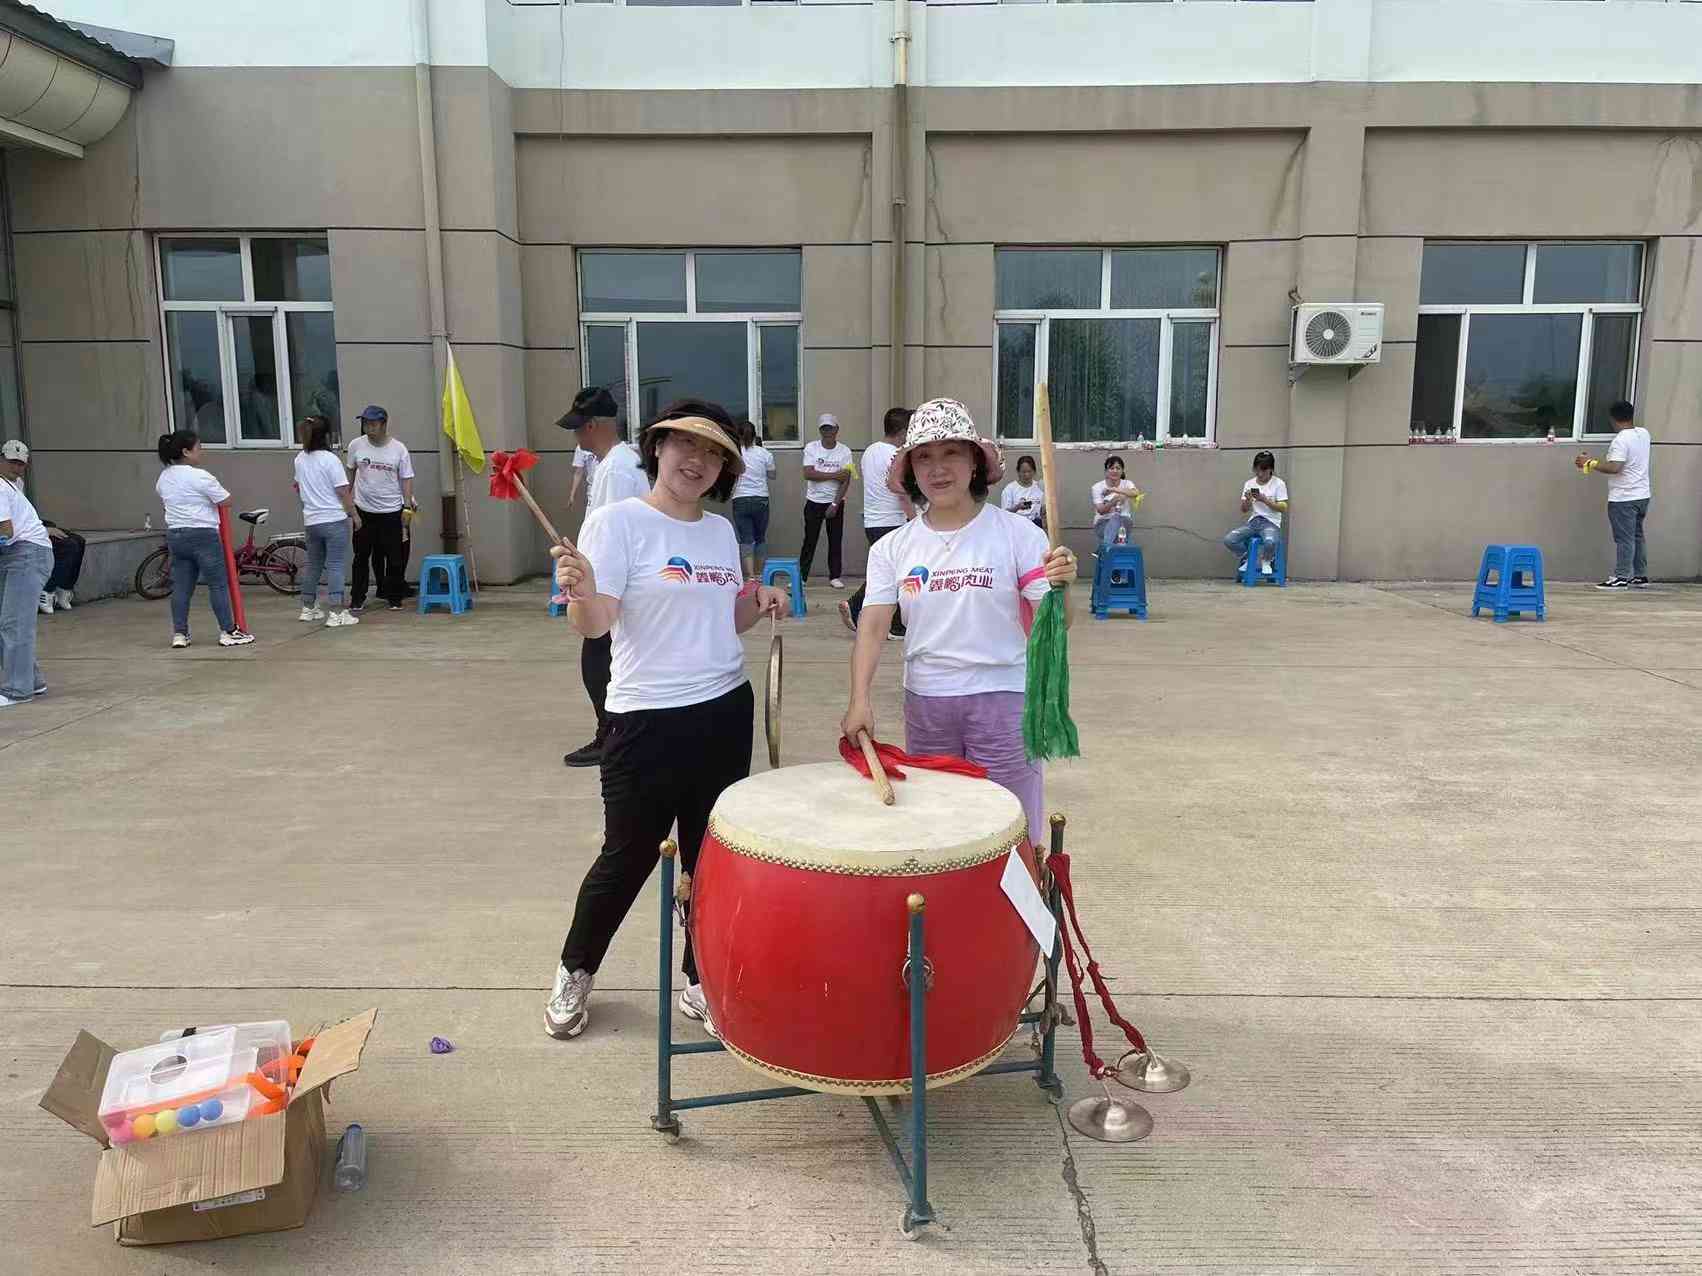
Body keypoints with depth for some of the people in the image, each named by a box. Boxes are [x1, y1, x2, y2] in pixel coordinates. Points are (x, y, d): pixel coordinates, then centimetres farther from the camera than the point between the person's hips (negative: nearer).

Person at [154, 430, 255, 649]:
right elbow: (226, 502, -10)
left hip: (175, 535, 8)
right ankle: (228, 632, 2)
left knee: (181, 586, 10)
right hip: (203, 535, -8)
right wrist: (215, 492, 10)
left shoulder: (164, 478, 10)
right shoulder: (199, 477, -15)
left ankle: (179, 634, 10)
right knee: (219, 584, 0)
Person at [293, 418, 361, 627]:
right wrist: (354, 515, -2)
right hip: (334, 520, -6)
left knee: (313, 564, 18)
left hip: (311, 521, 7)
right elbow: (343, 492, -13)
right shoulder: (330, 460, -14)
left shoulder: (300, 459, 7)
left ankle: (308, 608, 27)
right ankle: (336, 613, -6)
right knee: (335, 566, -4)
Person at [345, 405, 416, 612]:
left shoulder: (398, 448, -6)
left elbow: (406, 479, -3)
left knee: (395, 557, 4)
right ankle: (358, 599, 16)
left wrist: (409, 504, -11)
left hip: (391, 511, -1)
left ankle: (394, 597, 18)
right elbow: (350, 472, 12)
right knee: (361, 556, 8)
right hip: (364, 510, 2)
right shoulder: (356, 446, -2)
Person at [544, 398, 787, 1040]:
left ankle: (700, 982, 30)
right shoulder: (617, 520, -9)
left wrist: (758, 603, 0)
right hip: (649, 721, -5)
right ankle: (574, 971, 32)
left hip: (726, 712, 6)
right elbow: (595, 623, -18)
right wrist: (582, 592, -39)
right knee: (628, 857, 6)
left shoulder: (721, 530, 10)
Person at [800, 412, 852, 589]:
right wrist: (834, 475, -17)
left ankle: (835, 576, 13)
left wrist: (835, 504, -15)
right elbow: (808, 474, -15)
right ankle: (801, 576, 8)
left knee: (836, 540, 3)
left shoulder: (845, 451, -3)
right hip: (814, 501, 0)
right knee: (809, 540, 2)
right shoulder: (811, 448, -3)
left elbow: (846, 480, -8)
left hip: (836, 502, 0)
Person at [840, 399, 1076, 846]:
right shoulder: (893, 548, 0)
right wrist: (859, 699, -19)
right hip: (924, 703, 3)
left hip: (1002, 702, -3)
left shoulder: (1018, 534, -7)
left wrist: (1060, 586, -30)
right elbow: (873, 625, -5)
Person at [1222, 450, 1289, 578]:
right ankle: (1247, 558, 9)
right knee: (1228, 540, -21)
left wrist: (1265, 500, -18)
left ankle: (1265, 561, -1)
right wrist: (1247, 500, -12)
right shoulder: (1249, 484, 9)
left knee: (1270, 542, -39)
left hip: (1271, 522, -4)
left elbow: (1284, 508, -7)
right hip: (1253, 521, 4)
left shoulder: (1279, 484, -2)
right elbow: (1244, 510, 10)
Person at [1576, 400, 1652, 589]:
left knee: (1624, 538, -4)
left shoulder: (1621, 440, -18)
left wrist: (1591, 463, -16)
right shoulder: (1644, 434, 7)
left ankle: (1621, 577, -2)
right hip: (1642, 495, 8)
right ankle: (1640, 576, 21)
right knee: (1637, 536, 16)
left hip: (1623, 498, -8)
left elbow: (1614, 467, -26)